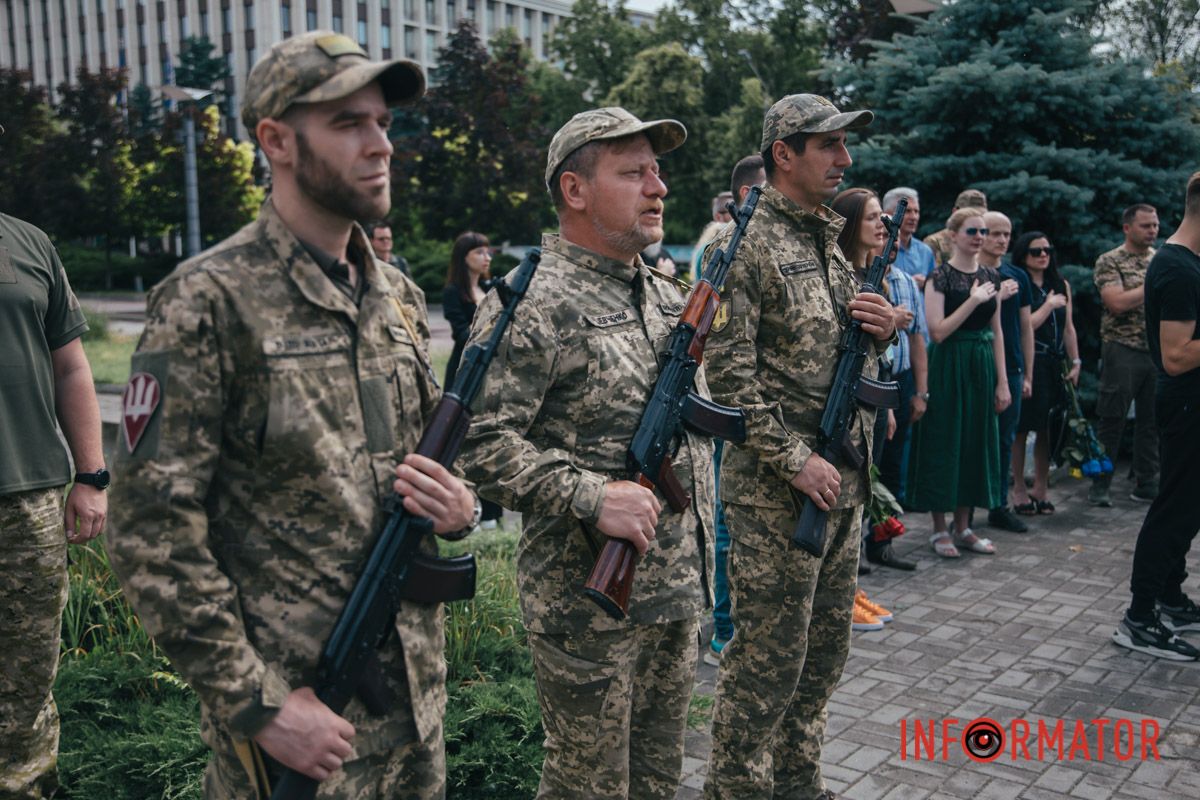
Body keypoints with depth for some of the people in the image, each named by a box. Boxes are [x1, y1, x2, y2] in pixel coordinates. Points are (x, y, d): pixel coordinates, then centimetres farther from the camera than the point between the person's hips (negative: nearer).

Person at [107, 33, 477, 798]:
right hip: (296, 708, -6)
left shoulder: (401, 296, 6)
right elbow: (152, 533, -16)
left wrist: (461, 507, -4)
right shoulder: (209, 301, -14)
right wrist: (258, 705, -17)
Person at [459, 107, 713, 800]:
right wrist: (591, 496, -27)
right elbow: (480, 441, -23)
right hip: (587, 602, -8)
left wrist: (701, 552, 16)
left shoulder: (668, 295, 11)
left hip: (680, 590, 8)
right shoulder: (532, 305, -15)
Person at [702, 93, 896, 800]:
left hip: (845, 481, 8)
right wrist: (796, 461, -20)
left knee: (826, 649, 17)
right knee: (769, 656, 0)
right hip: (776, 486, -8)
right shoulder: (746, 245, -10)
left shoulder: (832, 242, 15)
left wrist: (882, 327, 0)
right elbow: (730, 372, -16)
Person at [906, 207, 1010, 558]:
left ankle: (962, 526, 22)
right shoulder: (940, 276, -8)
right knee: (944, 441, 0)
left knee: (976, 442, 10)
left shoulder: (991, 276, 11)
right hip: (949, 367, -6)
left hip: (983, 366, 6)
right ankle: (940, 529, 12)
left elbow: (996, 331, 12)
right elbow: (937, 331, -15)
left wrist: (1003, 381, 8)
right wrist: (973, 300, -18)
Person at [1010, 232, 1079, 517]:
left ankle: (1041, 488, 19)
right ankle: (1019, 489, 12)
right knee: (1021, 427, 0)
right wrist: (1049, 305, -7)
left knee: (1048, 428, 8)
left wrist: (1075, 362, 8)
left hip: (1054, 365, 5)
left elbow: (1068, 327, 13)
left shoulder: (1061, 285, 13)